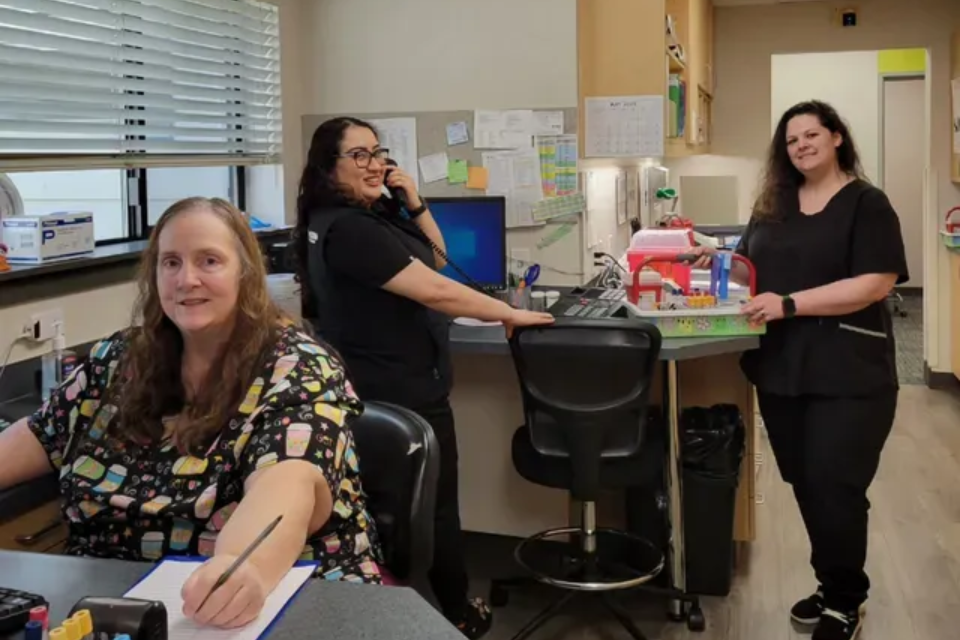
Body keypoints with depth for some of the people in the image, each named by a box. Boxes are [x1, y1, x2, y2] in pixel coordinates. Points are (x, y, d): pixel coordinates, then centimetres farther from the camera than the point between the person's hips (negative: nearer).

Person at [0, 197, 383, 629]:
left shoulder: (297, 368, -12)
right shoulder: (120, 360, 5)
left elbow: (285, 485, -29)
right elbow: (37, 438, 16)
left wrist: (246, 571, -48)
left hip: (274, 604, -4)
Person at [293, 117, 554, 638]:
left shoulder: (372, 214, 9)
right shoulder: (347, 228, -24)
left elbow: (437, 259, 14)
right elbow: (433, 290, -28)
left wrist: (415, 206, -2)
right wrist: (511, 314, -19)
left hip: (385, 386, 10)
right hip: (401, 392, -10)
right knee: (435, 503, 7)